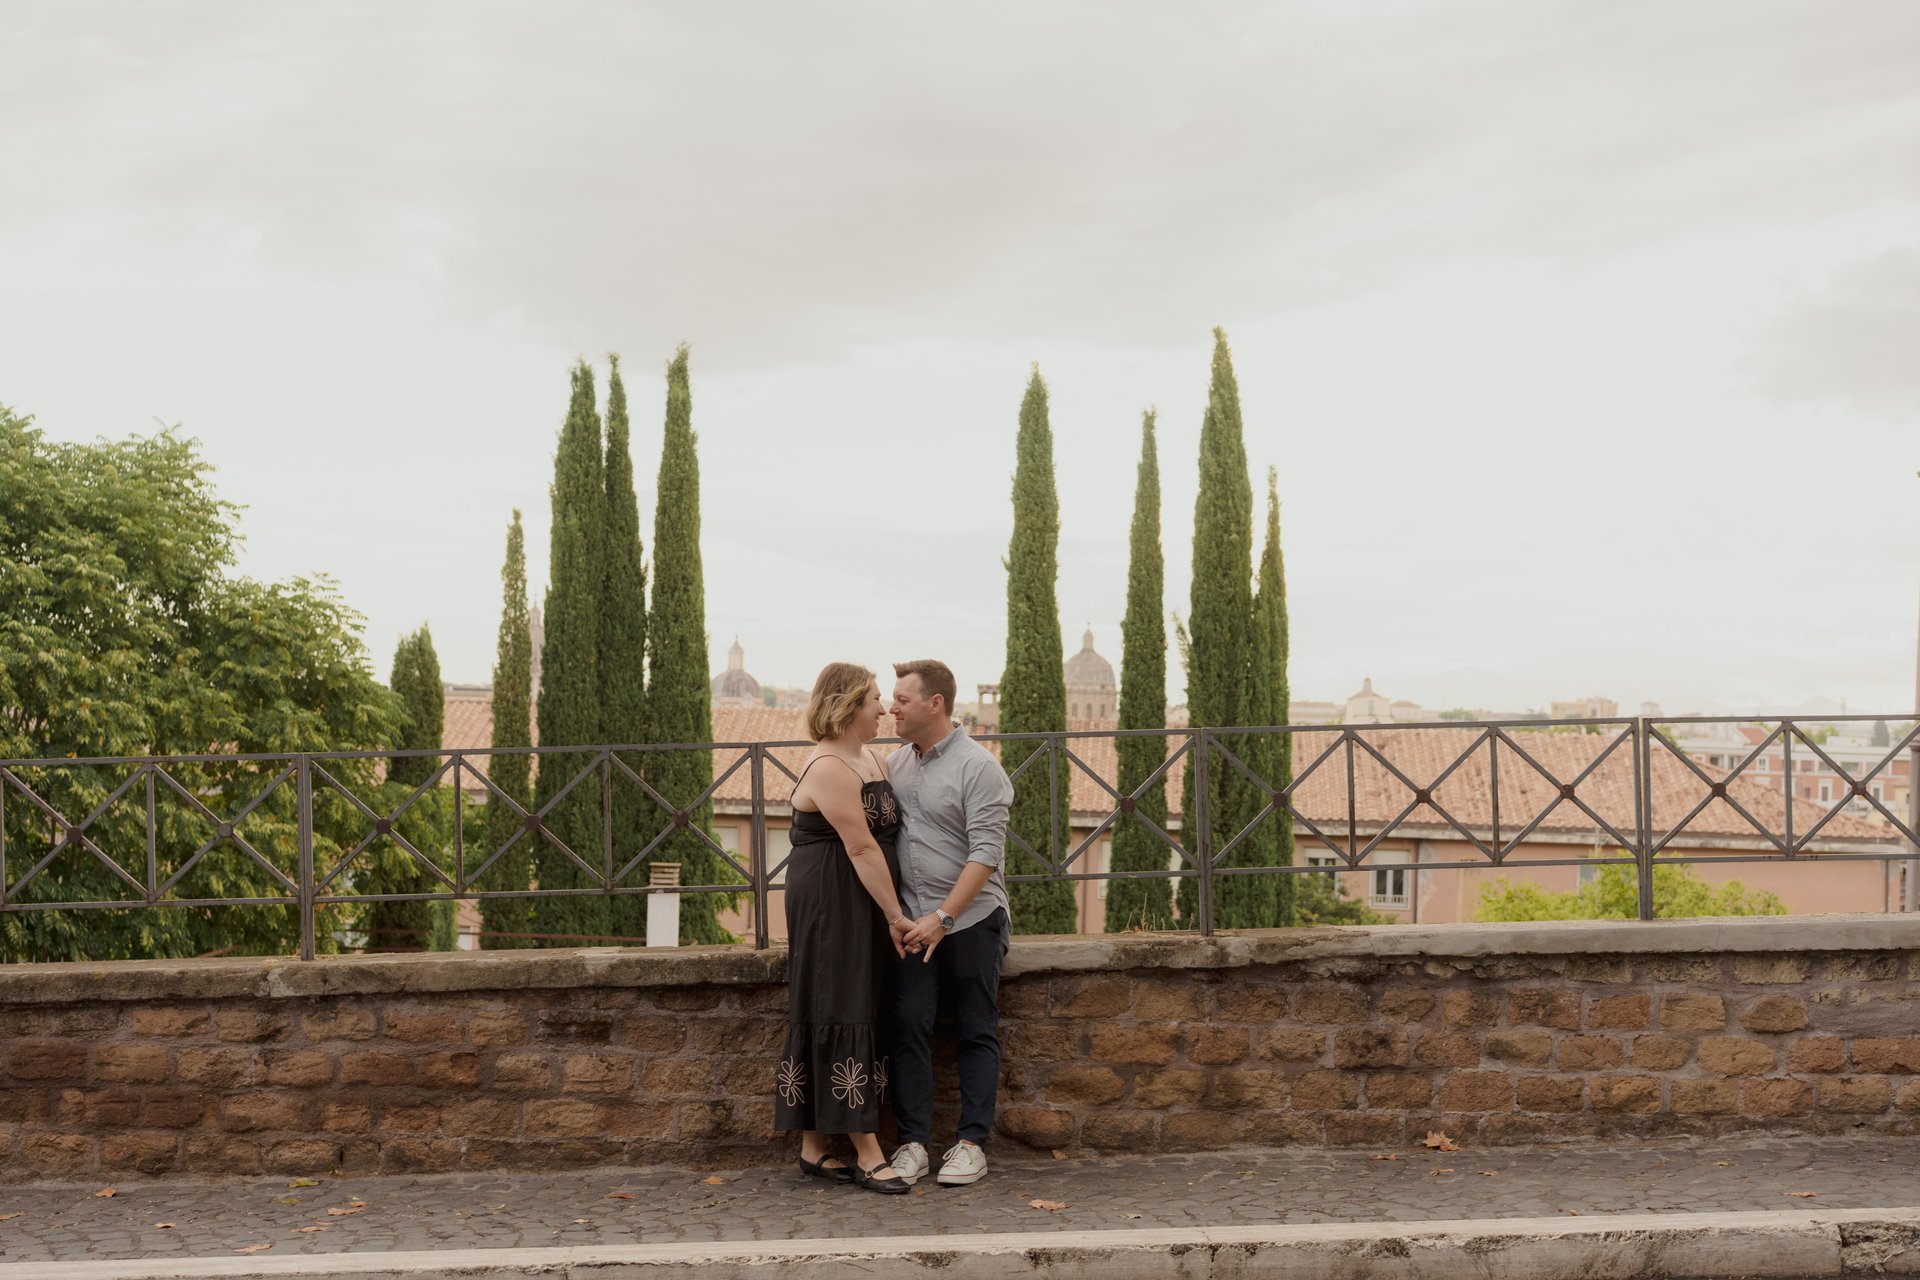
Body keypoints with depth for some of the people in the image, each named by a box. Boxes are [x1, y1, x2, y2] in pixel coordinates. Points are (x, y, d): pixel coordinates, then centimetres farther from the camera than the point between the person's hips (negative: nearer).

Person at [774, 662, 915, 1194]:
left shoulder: (870, 758, 14)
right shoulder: (829, 768, -17)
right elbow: (862, 849, -19)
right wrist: (896, 917, -18)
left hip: (861, 911, 10)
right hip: (830, 907, -10)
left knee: (845, 1018, 10)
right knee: (843, 1017, -6)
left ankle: (816, 1147, 16)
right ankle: (867, 1154, -4)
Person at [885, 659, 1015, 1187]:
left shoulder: (978, 766, -9)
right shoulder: (894, 764, 10)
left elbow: (986, 852, -14)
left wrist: (943, 918, -19)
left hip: (970, 919, -5)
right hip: (912, 921, 5)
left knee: (977, 1033, 2)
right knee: (909, 1027, -1)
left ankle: (972, 1143, 8)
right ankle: (912, 1142, 4)